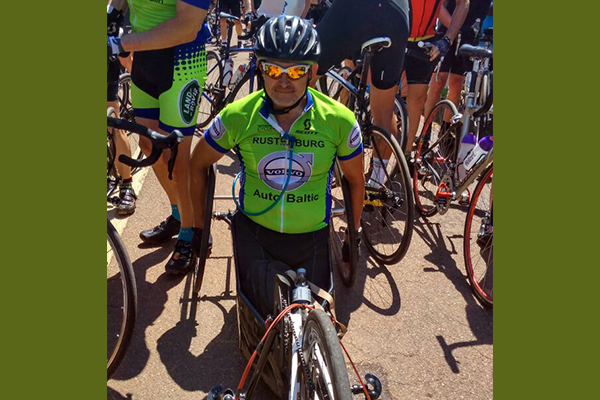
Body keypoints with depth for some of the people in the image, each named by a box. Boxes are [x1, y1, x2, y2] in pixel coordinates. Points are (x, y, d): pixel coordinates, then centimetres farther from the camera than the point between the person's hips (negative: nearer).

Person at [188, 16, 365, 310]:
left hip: (312, 236, 1)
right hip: (253, 230, 0)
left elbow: (355, 180, 1)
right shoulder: (236, 117, -15)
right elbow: (199, 164, 2)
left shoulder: (339, 120, -15)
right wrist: (199, 226, 6)